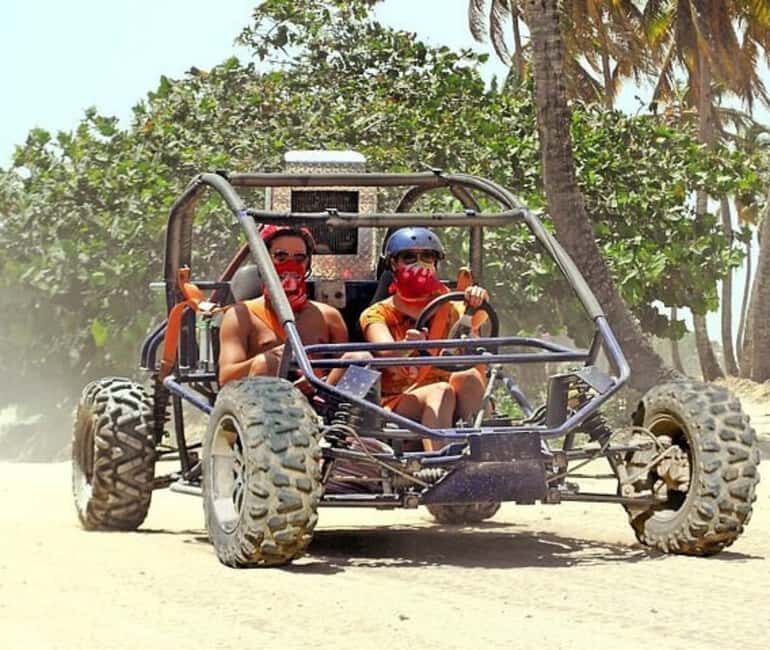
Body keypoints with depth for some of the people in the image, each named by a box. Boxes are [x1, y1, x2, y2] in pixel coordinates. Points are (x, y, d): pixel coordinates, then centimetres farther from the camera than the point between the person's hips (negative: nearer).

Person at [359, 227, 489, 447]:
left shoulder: (445, 307, 18)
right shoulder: (378, 314, 7)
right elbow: (386, 354, -16)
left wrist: (478, 303, -32)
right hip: (394, 403, -3)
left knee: (468, 376, -28)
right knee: (441, 391, -34)